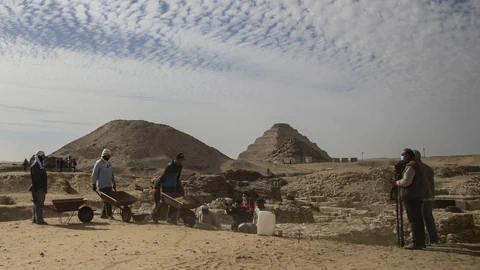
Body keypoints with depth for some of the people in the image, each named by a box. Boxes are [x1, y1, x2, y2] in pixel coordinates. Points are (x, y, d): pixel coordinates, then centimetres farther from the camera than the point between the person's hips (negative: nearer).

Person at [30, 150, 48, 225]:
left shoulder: (40, 165, 18)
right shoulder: (35, 165, -13)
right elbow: (34, 178, -18)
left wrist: (44, 188, 22)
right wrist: (35, 189, -22)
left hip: (42, 188, 10)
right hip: (38, 188, -10)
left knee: (37, 204, 12)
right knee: (39, 204, -9)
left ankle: (35, 219, 18)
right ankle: (39, 220, -8)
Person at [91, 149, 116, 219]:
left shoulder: (109, 163, 15)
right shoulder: (98, 163, -8)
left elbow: (112, 174, 20)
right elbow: (94, 174, -9)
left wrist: (114, 183, 19)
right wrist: (93, 184, -11)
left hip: (109, 185, 8)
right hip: (102, 185, -7)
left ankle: (104, 214, 17)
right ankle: (109, 215, -9)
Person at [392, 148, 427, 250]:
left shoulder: (410, 166, -12)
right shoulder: (419, 165, 19)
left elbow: (406, 181, -19)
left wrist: (396, 182, -3)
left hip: (411, 196, -10)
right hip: (419, 196, 10)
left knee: (414, 220, -8)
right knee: (418, 219, 12)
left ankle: (417, 242, -7)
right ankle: (421, 241, 16)